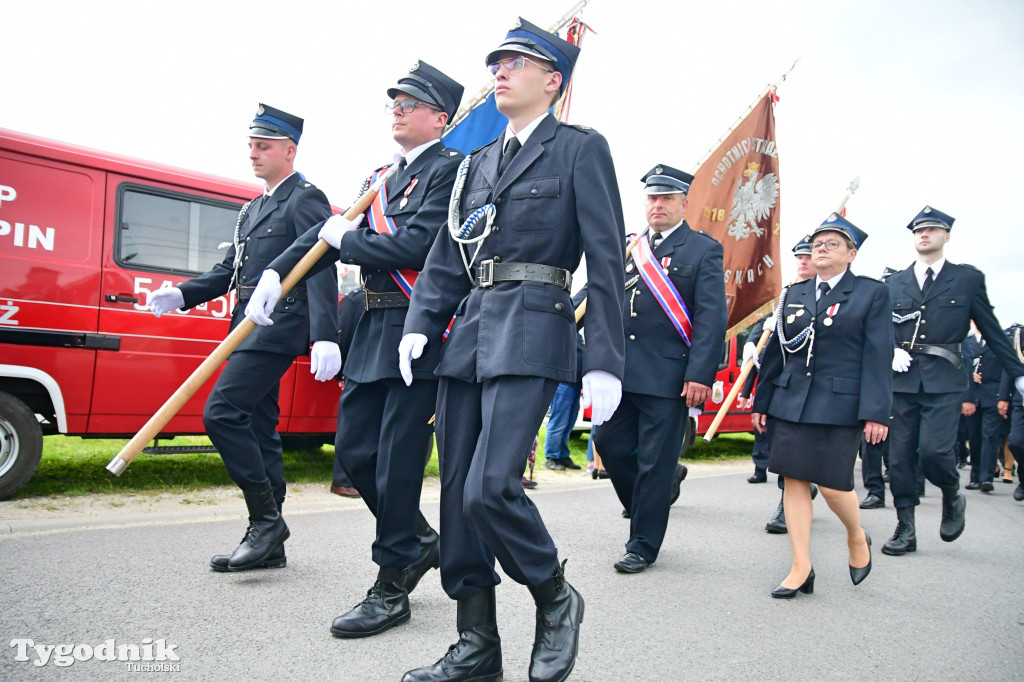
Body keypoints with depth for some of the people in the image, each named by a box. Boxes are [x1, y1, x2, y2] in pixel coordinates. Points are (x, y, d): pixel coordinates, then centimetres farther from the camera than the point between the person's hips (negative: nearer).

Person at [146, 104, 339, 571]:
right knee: (258, 429, 9)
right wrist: (183, 295, 7)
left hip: (278, 326, -9)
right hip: (249, 327, 10)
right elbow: (230, 270, 23)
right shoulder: (252, 209, 24)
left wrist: (326, 337, -27)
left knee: (222, 412, -17)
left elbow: (321, 270, -16)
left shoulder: (306, 199, -5)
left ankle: (266, 519, -7)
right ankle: (267, 541, 16)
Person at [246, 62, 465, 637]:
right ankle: (420, 540, 31)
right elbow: (332, 230, 18)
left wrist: (347, 240, -6)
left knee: (398, 459, -2)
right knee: (354, 447, 11)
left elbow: (420, 244, -20)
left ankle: (392, 588, 13)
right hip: (375, 329, 9)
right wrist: (277, 274, 6)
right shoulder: (384, 176, 21)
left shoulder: (451, 169, -6)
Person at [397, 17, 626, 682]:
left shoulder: (581, 149, 4)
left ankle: (556, 598, 13)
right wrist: (420, 326, 3)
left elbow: (606, 259, -4)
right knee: (457, 493, 6)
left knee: (490, 488, -17)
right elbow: (447, 257, 19)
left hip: (532, 333, -7)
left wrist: (605, 362, -12)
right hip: (467, 334, 7)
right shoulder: (479, 161, 22)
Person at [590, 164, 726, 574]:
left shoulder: (703, 250, 1)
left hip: (668, 378, -5)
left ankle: (642, 546, 17)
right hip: (622, 372, 5)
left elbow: (711, 318, -7)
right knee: (609, 443, 8)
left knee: (655, 463, 2)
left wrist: (699, 375, -17)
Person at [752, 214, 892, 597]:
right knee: (795, 480, 2)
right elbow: (776, 352, 15)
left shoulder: (871, 293, 3)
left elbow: (878, 357, -4)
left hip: (840, 406, -4)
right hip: (791, 403, 4)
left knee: (832, 485, -4)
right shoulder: (793, 296, 14)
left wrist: (876, 412, -12)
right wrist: (761, 402, 14)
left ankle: (857, 537, 29)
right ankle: (801, 568, 10)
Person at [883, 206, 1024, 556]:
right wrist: (890, 351, -7)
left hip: (943, 382, -2)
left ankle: (953, 498, 18)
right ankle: (905, 529, 15)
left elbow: (991, 331, 10)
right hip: (903, 380, 3)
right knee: (899, 456, 2)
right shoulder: (895, 283, 13)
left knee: (933, 449, -16)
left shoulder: (968, 278, 8)